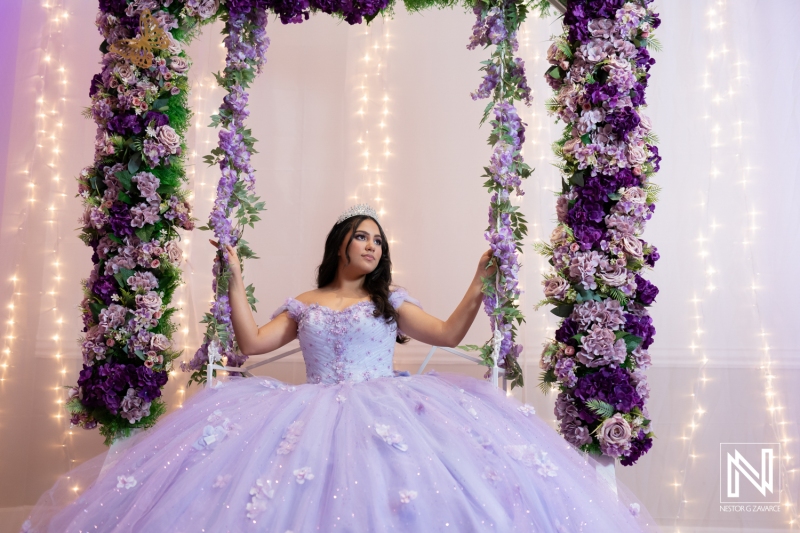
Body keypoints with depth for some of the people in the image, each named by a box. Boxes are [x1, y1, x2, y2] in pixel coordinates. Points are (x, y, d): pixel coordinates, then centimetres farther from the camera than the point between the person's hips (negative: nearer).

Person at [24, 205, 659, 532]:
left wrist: (480, 282, 0)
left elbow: (449, 334, 6)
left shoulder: (391, 301, 13)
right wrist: (236, 280, 10)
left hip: (386, 411, -1)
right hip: (316, 412, 1)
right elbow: (252, 342, 10)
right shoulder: (303, 305, 17)